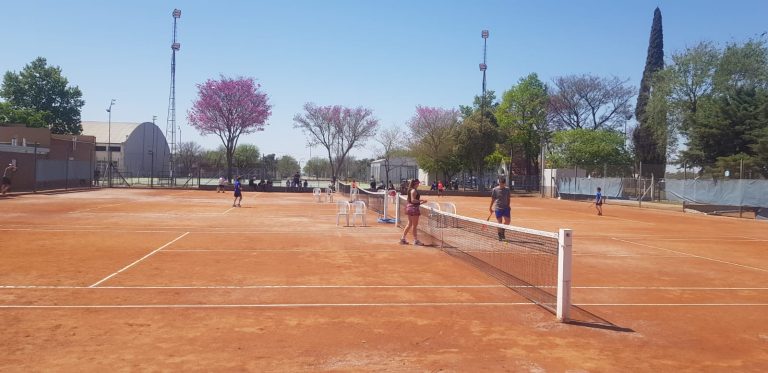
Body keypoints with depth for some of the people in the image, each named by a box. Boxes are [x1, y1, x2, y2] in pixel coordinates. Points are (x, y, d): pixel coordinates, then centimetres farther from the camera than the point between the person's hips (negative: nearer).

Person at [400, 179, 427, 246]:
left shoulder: (411, 190, 15)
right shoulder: (414, 190, -15)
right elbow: (413, 200, -22)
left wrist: (420, 201, 15)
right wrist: (422, 200, -17)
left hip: (409, 207, 10)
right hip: (413, 208, -10)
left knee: (410, 224, 17)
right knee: (415, 225, -2)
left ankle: (403, 238, 18)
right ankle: (416, 240, 3)